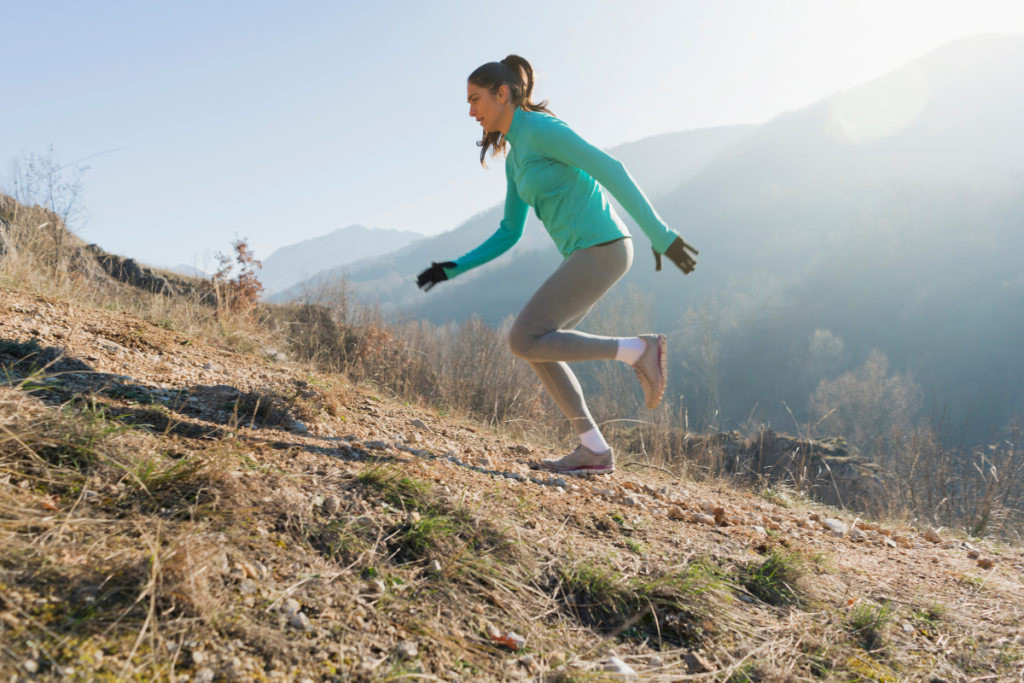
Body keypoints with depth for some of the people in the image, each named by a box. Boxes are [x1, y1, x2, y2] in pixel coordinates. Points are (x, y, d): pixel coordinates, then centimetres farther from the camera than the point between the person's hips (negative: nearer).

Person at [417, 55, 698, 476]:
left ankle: (637, 351, -6)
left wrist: (658, 234, -21)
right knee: (534, 347, 10)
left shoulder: (541, 128, -10)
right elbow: (509, 234, 22)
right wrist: (454, 268, 16)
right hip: (588, 255, 10)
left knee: (523, 341, -12)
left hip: (601, 249, -10)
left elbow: (610, 170, -17)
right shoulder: (515, 157, 19)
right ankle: (594, 451, 11)